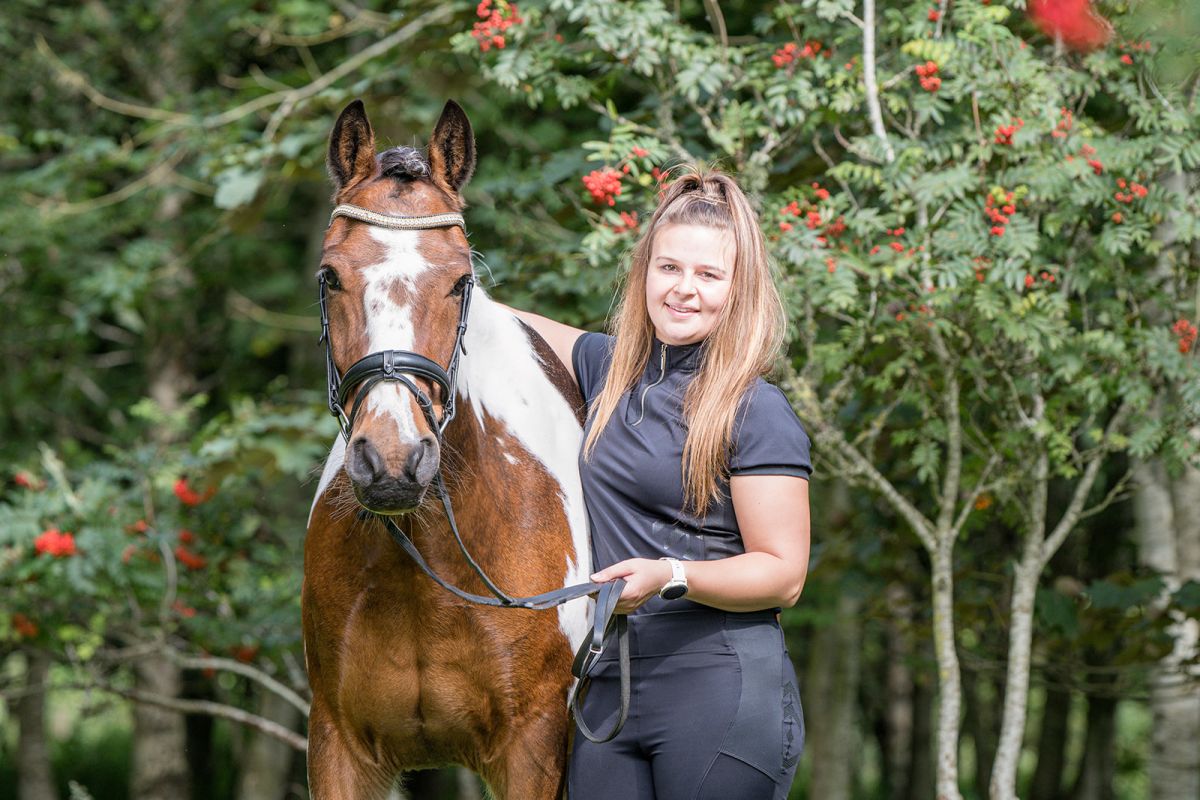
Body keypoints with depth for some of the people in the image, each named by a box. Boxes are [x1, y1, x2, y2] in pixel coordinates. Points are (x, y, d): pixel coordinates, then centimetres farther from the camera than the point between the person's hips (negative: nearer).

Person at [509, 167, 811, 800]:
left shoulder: (757, 412, -7)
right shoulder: (614, 371, 12)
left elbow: (783, 574, -10)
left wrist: (669, 577, -24)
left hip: (721, 690, -6)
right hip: (607, 689, 6)